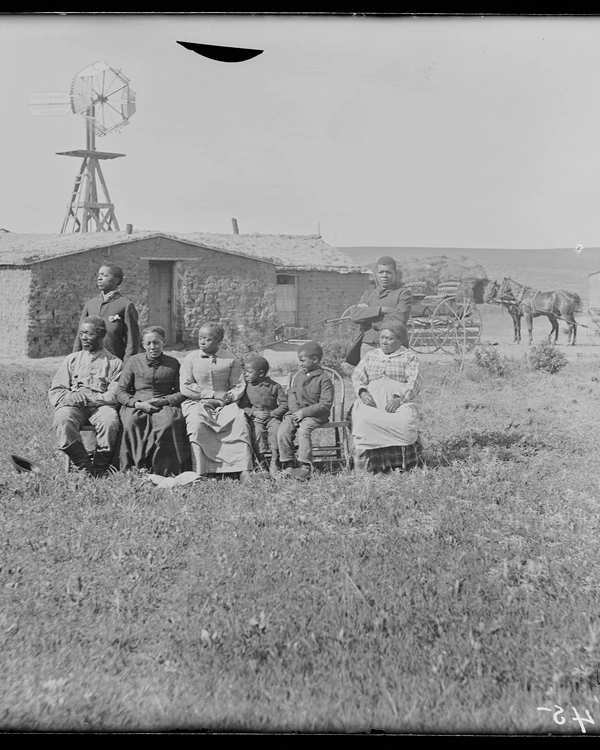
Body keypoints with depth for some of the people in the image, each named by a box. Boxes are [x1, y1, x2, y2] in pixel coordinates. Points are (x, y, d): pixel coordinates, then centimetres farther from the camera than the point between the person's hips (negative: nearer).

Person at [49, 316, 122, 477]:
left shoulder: (114, 362, 13)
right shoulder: (72, 359, 23)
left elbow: (115, 395, 0)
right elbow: (55, 390, 16)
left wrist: (86, 398, -12)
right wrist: (68, 397, -8)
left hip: (101, 405, -2)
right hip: (73, 405, 2)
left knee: (110, 421, -37)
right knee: (63, 419, -34)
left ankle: (99, 468, -20)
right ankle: (85, 467, -25)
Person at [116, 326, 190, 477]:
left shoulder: (173, 364, 13)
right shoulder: (133, 362, 13)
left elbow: (182, 392, 7)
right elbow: (121, 392, 8)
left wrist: (163, 401, -12)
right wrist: (138, 404, -10)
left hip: (165, 406, 0)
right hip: (136, 405, 1)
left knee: (169, 422, -36)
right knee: (132, 422, -35)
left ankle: (161, 472, -29)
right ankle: (135, 469, -29)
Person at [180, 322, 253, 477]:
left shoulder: (230, 360, 5)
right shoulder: (191, 358, 4)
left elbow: (239, 387, 5)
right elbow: (185, 387, -3)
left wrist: (224, 398, -15)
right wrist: (214, 394, -10)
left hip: (224, 404, 1)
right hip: (196, 403, -1)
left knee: (239, 419, -27)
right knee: (197, 422, -33)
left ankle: (244, 469, -27)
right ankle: (198, 471, -33)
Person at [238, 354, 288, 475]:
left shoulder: (274, 386, 3)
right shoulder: (247, 387, 7)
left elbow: (284, 404, 1)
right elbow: (242, 405, 4)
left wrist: (272, 413, -12)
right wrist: (254, 412, -12)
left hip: (272, 416, -1)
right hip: (255, 418, 1)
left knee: (276, 429, -32)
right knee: (257, 431, -31)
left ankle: (274, 463, -22)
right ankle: (261, 463, -24)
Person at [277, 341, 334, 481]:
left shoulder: (324, 379, -9)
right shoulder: (298, 376, 13)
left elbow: (325, 404, -14)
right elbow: (292, 394, 13)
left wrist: (304, 412, -19)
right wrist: (295, 411, -8)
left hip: (316, 415, -6)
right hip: (297, 412, 6)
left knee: (303, 430, -33)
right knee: (283, 431, -19)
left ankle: (305, 467, -29)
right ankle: (287, 465, -9)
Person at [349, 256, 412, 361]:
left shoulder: (403, 293, 5)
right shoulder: (368, 294, 18)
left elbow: (399, 320, -11)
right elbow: (354, 316, 0)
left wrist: (368, 313, -4)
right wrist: (381, 309, -12)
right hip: (367, 347, 4)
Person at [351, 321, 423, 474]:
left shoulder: (409, 357, 14)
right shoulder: (370, 355, 25)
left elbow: (414, 382, 1)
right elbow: (357, 376, 16)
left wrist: (398, 399, -18)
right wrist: (362, 392, -8)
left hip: (400, 399, -2)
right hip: (371, 398, 2)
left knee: (404, 421, -36)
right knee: (364, 419, -33)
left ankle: (403, 463, -25)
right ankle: (369, 464, -29)